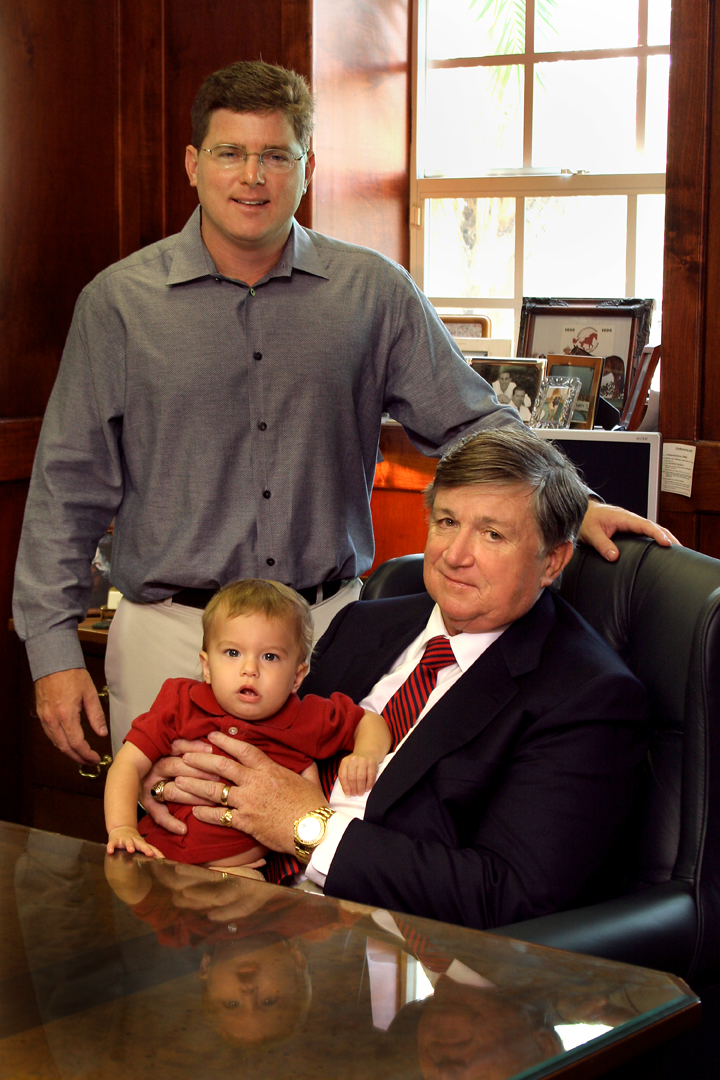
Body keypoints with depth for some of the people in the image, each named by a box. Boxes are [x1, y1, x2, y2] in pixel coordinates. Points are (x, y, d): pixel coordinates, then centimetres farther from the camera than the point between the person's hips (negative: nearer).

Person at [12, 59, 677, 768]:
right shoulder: (118, 302, -1)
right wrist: (55, 651, -4)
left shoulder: (374, 293, 2)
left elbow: (468, 423, 7)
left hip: (329, 625, 1)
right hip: (172, 633, -1)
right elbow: (68, 488, 1)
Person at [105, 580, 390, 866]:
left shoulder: (307, 720, 3)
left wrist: (366, 756, -5)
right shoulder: (180, 704, 4)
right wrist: (121, 828, -14)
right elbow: (128, 764, 2)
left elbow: (370, 722, 18)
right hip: (160, 858, -3)